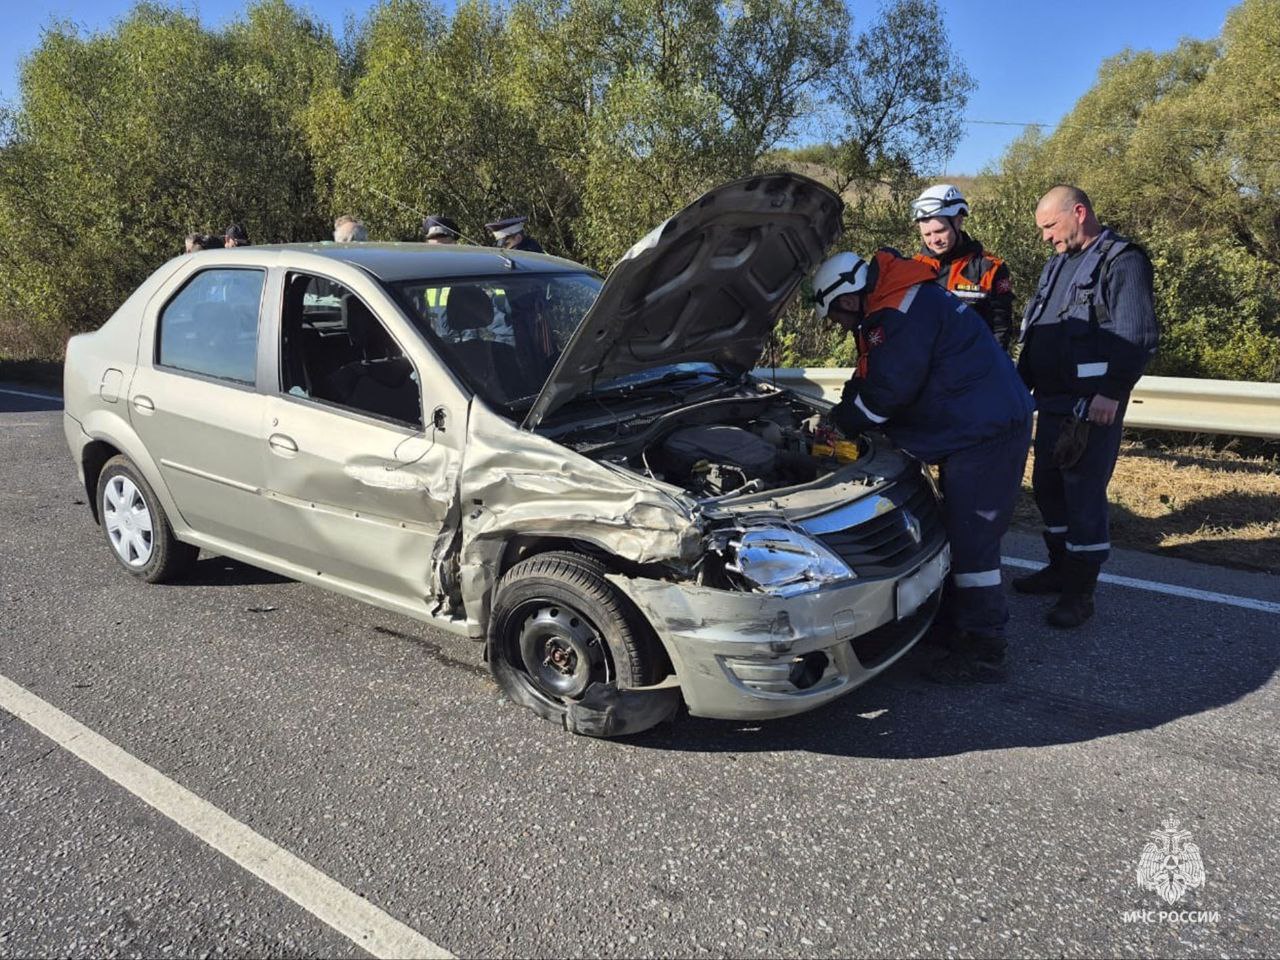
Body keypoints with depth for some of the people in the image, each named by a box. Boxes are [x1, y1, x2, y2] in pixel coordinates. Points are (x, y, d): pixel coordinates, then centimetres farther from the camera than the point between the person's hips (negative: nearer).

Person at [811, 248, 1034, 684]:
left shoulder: (904, 311, -20)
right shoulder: (889, 308, 15)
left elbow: (886, 391, -21)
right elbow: (870, 379, 21)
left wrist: (840, 421, -7)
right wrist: (841, 417, 13)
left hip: (987, 431, -11)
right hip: (975, 428, 11)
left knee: (972, 538, -8)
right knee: (957, 530, 17)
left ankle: (983, 651, 0)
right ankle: (956, 623, 29)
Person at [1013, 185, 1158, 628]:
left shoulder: (1122, 260, -8)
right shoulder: (1057, 264, 19)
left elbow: (1138, 337, -16)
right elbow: (1033, 331, 23)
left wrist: (1112, 391, -23)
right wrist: (1022, 383, 18)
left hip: (1095, 405, -9)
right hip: (1053, 402, 9)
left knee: (1084, 495, -6)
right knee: (1047, 487, 15)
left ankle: (1080, 593, 4)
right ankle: (1061, 567, 31)